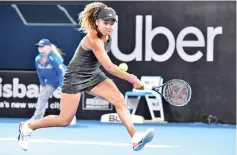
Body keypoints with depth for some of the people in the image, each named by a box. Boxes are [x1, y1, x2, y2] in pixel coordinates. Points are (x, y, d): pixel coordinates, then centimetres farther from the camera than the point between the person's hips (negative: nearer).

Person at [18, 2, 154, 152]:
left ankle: (135, 138, -23)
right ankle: (27, 127, 21)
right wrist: (132, 79, -34)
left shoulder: (107, 35, -7)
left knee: (119, 99, -15)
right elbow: (109, 67, -35)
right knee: (64, 120, -1)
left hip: (93, 75, 8)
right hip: (75, 77, -8)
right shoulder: (93, 39, -32)